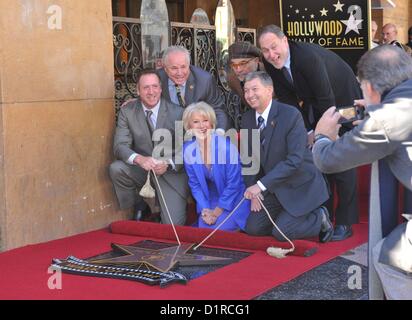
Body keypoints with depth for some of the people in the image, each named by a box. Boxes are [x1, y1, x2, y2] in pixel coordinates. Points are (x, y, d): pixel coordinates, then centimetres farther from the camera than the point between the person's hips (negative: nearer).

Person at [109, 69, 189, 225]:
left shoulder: (177, 112, -9)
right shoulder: (127, 111, -5)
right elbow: (120, 145, -11)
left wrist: (168, 164, -28)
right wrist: (139, 159, -32)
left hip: (171, 172, -2)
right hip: (141, 169, 2)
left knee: (174, 226, -14)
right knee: (116, 169, -28)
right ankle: (138, 208, -2)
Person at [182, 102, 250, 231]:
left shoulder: (227, 146, -22)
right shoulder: (188, 149, -7)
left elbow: (233, 183, -17)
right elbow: (194, 183, 1)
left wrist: (216, 212, -15)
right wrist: (205, 210, -10)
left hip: (233, 201, -4)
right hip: (210, 200, 4)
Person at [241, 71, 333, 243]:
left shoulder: (291, 115, -20)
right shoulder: (247, 119, 1)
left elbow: (295, 159, -26)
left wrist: (261, 185, -30)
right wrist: (254, 192, -6)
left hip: (300, 186, -6)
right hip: (273, 189, 6)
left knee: (281, 232, -16)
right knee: (253, 228, -3)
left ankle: (320, 218, 9)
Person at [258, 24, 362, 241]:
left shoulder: (308, 56, -35)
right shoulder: (271, 64, -14)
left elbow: (327, 99, -29)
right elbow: (287, 100, -6)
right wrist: (307, 131, -12)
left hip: (342, 101, -7)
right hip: (315, 106, 7)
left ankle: (345, 223, -2)